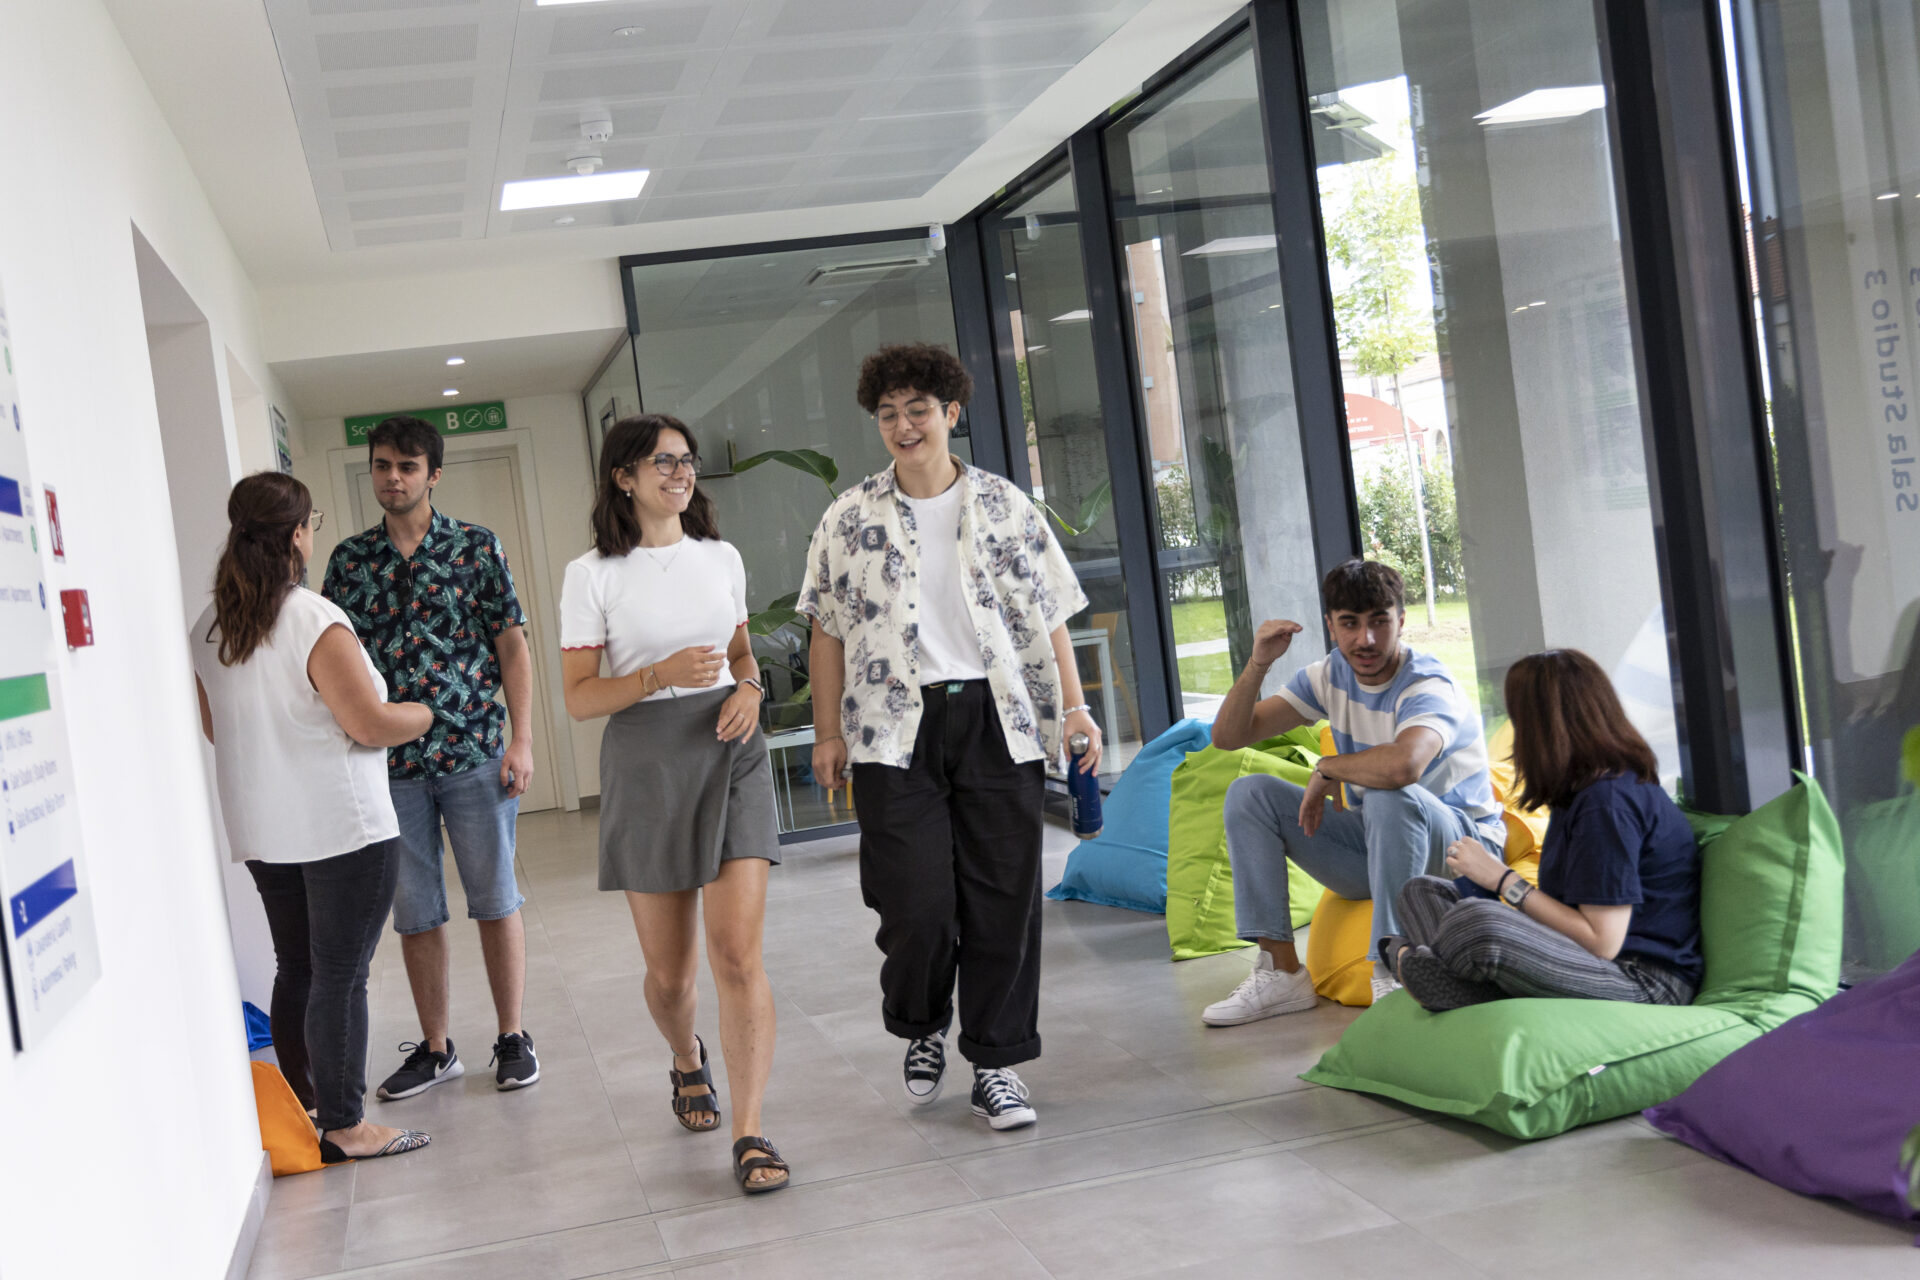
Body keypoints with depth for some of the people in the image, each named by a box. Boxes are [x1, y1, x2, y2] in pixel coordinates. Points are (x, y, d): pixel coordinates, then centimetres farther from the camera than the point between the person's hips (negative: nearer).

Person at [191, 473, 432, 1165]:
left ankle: (304, 1107, 29)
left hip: (261, 833, 7)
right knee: (341, 976, 0)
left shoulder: (207, 628, 5)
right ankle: (346, 1128, 7)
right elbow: (371, 725, -18)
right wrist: (427, 712, 0)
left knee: (296, 970, 18)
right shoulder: (315, 622, -19)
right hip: (341, 828, -7)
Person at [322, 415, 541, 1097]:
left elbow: (511, 645, 1)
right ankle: (435, 1048, 21)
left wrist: (521, 739, -6)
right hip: (388, 761, 2)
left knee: (495, 898, 4)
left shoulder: (476, 547, 1)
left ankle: (513, 1036, 17)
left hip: (473, 753, -2)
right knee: (414, 912, 9)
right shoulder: (348, 559, 7)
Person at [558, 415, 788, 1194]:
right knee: (668, 968, 9)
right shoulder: (594, 576, -2)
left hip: (730, 754, 2)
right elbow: (578, 698, -3)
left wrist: (749, 686, 0)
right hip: (645, 761, -1)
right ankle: (688, 1064, 41)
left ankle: (749, 1134, -7)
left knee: (737, 954, -11)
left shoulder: (721, 557, 10)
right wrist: (662, 675, -17)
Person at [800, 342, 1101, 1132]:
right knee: (917, 904, -5)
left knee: (1003, 901, 2)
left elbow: (1049, 615, 8)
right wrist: (828, 732, 5)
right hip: (897, 728, -1)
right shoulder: (850, 518, 6)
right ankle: (920, 1029, 25)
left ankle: (997, 1062, 16)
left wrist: (1073, 706, -2)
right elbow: (828, 630, 9)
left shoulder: (1004, 507, 6)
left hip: (998, 721, 1)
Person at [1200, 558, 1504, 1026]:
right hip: (1374, 846, 7)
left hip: (1459, 847, -7)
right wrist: (1258, 663, -17)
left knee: (1389, 797, -38)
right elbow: (1227, 736, 0)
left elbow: (1403, 765, -47)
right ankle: (1282, 974, -11)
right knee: (1249, 793, -7)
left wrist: (1327, 768, -27)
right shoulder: (1330, 676, 0)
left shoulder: (1427, 686, -22)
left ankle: (1391, 976, -29)